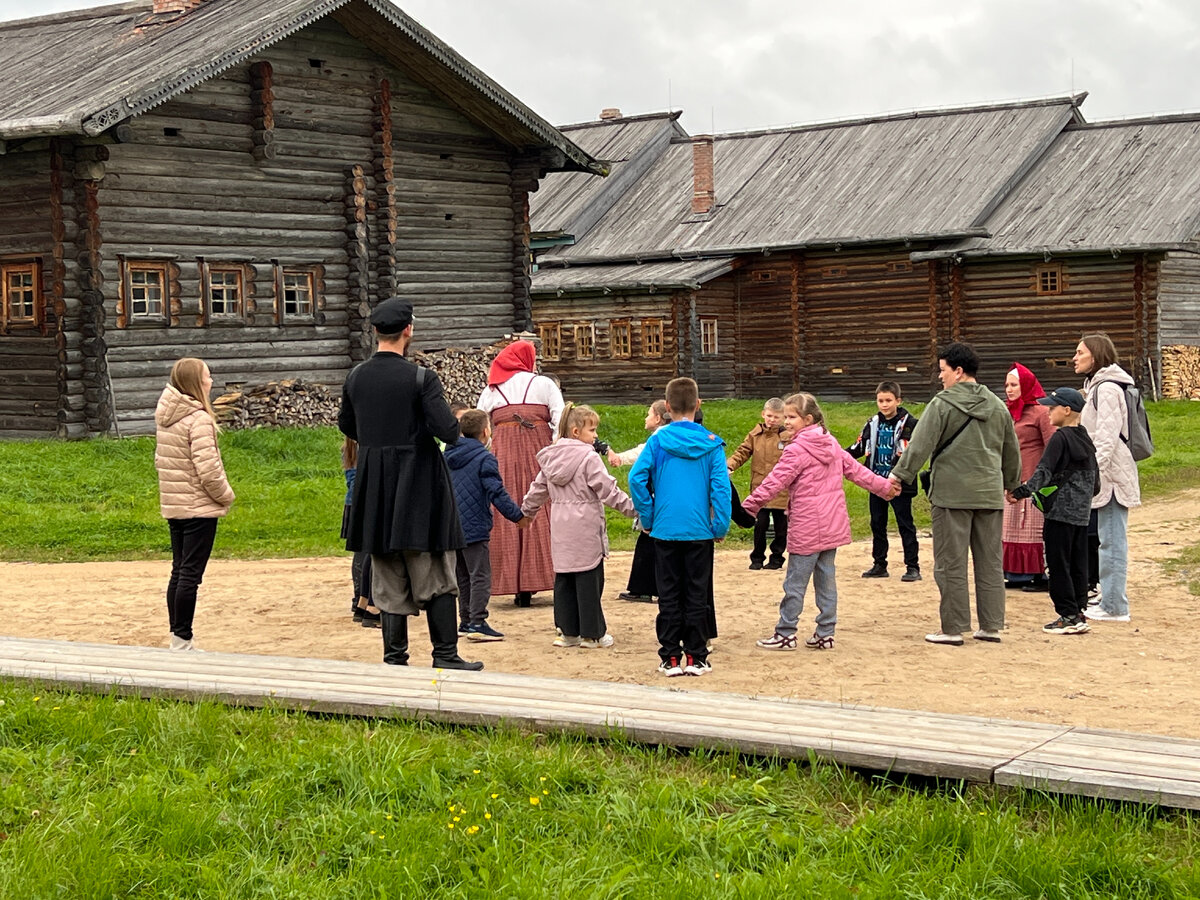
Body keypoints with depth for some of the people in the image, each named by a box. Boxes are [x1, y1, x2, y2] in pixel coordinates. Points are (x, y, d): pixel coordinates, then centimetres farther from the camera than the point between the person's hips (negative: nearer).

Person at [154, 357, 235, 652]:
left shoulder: (164, 417, 9)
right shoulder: (198, 419, -17)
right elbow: (207, 468, -20)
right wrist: (226, 496, -4)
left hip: (173, 506, 8)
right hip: (199, 508, -8)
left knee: (179, 571, 13)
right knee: (191, 574, -5)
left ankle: (178, 637, 18)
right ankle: (182, 641, -4)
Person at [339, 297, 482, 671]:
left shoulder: (356, 376, 2)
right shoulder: (421, 378, -14)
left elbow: (346, 426, 16)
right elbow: (448, 431, -20)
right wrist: (453, 424, 2)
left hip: (374, 486, 5)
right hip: (419, 485, -5)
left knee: (389, 580, 10)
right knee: (435, 577, 5)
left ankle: (394, 659, 11)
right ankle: (445, 655, 7)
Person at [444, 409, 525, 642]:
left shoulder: (449, 457, 12)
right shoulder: (484, 458, -12)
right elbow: (497, 493, -16)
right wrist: (518, 515, -11)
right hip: (474, 527, -8)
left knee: (463, 577, 15)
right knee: (480, 576, -7)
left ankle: (465, 621, 18)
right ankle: (477, 623, -13)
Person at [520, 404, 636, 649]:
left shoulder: (550, 458, 10)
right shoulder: (589, 458, -12)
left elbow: (538, 489, 20)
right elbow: (607, 490, -13)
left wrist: (526, 512, 34)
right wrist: (632, 507, -6)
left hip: (561, 527, 7)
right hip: (585, 527, -7)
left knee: (563, 578, 11)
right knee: (589, 578, 0)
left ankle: (568, 631, 14)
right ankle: (592, 634, 5)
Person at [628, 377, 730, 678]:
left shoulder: (658, 440, -4)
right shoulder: (711, 443, -3)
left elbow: (637, 478, -11)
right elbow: (721, 486, -7)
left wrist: (648, 517, -1)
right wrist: (721, 525, 0)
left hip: (665, 530, 0)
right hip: (700, 530, 0)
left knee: (669, 596, 8)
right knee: (697, 595, 8)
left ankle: (670, 658, 9)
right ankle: (695, 657, 9)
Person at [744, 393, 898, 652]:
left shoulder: (796, 450, -13)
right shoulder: (831, 444, 9)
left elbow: (775, 482, -15)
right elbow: (854, 469, 15)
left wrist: (749, 505, -10)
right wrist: (883, 486, 26)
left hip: (807, 528, -8)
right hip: (833, 524, 8)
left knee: (795, 582, 0)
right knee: (826, 579, 11)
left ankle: (786, 633, 6)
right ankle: (825, 634, 13)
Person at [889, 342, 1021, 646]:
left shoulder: (943, 404, -7)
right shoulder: (997, 406, 12)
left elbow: (920, 444, -12)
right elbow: (1012, 451, 20)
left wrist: (900, 474, -8)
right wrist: (1011, 483, 33)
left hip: (952, 494, -5)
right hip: (990, 494, 6)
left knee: (951, 564, 0)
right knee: (990, 562, 10)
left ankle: (953, 628, 1)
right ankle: (991, 626, 13)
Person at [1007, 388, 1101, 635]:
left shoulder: (1060, 438, -11)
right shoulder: (1085, 439, 13)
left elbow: (1044, 472, -20)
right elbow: (1095, 482, 17)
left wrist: (1022, 491, -23)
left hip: (1060, 511, -8)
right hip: (1082, 513, 8)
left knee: (1059, 564, -3)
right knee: (1078, 565, 11)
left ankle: (1069, 616, -4)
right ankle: (1080, 611, 12)